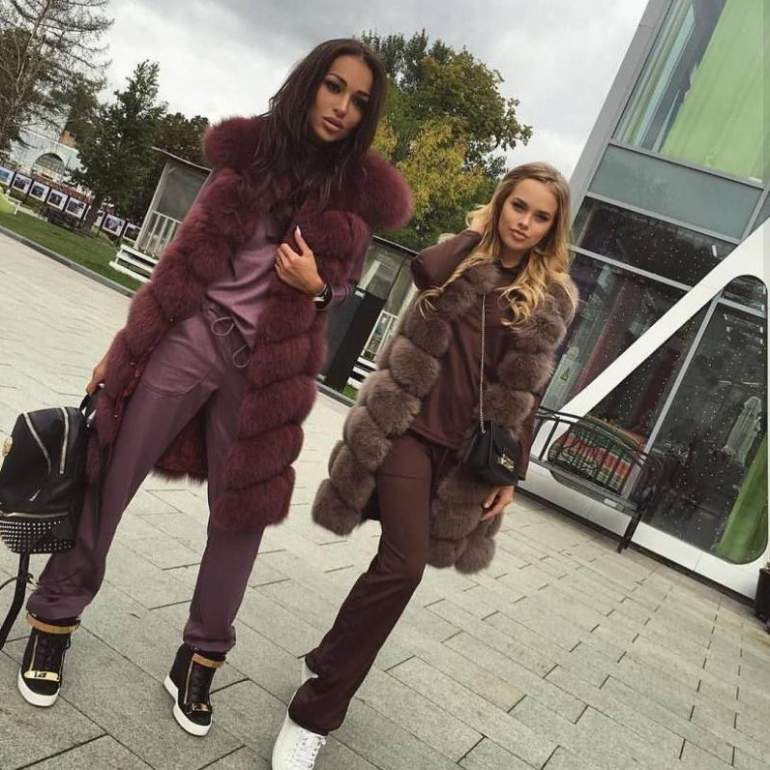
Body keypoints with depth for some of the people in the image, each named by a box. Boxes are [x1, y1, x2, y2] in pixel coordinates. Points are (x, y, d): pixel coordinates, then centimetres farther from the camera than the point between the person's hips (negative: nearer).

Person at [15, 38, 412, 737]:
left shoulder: (362, 191, 0)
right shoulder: (250, 150, 2)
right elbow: (187, 252, 5)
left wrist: (317, 285, -12)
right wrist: (128, 344, 6)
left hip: (270, 364, 0)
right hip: (190, 335, 1)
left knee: (242, 514, 5)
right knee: (108, 480, 7)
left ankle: (201, 658, 25)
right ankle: (54, 619, 29)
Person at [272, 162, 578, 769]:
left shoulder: (553, 300, 8)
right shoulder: (462, 256, 6)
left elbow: (529, 393, 9)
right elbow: (426, 269, -18)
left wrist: (512, 470, 5)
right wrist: (477, 229, -5)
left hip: (467, 448, 3)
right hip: (407, 425, -2)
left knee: (402, 564, 5)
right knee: (404, 564, -14)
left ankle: (320, 689, 27)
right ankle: (315, 714, 1)